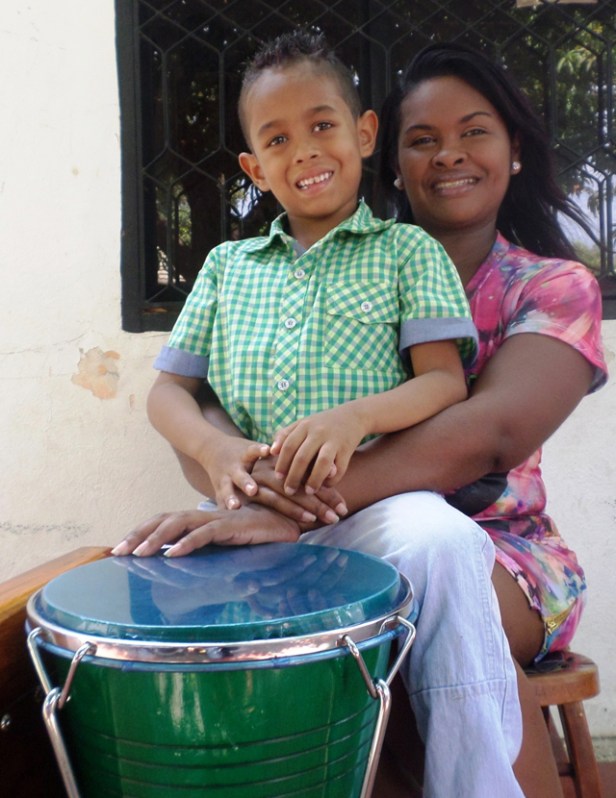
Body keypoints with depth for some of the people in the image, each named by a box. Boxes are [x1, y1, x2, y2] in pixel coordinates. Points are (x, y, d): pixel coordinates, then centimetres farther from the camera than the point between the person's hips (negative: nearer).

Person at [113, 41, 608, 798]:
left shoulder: (555, 287, -1)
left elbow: (493, 430, -22)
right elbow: (198, 404, -5)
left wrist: (294, 507, -35)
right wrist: (239, 469, -30)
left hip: (496, 553, -1)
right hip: (342, 544, 1)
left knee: (431, 540, -34)